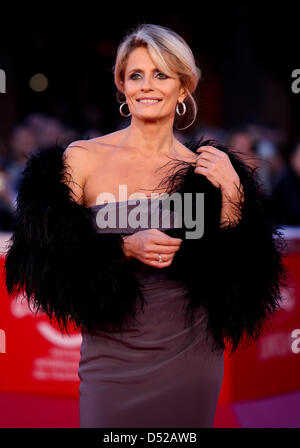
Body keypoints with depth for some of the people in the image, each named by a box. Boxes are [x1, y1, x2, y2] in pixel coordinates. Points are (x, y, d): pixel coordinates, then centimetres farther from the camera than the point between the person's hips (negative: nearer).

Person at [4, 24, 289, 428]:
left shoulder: (203, 169, 3)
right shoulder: (83, 159, -3)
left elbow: (234, 275, 0)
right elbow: (51, 257, -5)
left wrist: (231, 197, -11)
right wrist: (126, 248, -17)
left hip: (191, 357, 2)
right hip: (114, 360, -1)